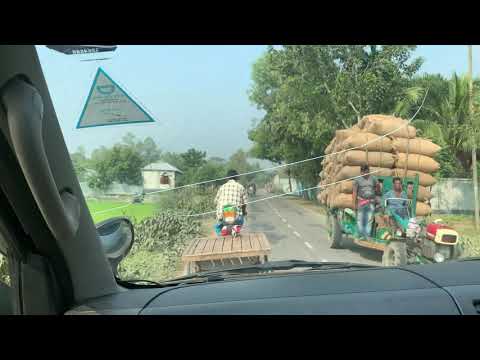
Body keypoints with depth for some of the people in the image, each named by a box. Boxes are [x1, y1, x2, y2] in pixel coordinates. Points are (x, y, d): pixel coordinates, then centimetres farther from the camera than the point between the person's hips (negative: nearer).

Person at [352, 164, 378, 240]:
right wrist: (354, 203, -9)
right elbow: (354, 192, -3)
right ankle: (361, 235, 3)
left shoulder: (373, 179, 9)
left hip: (371, 202, 3)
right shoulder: (357, 180, 0)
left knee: (369, 220, 4)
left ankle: (368, 235, 9)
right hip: (361, 201, -3)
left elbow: (377, 188, 27)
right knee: (360, 219, -3)